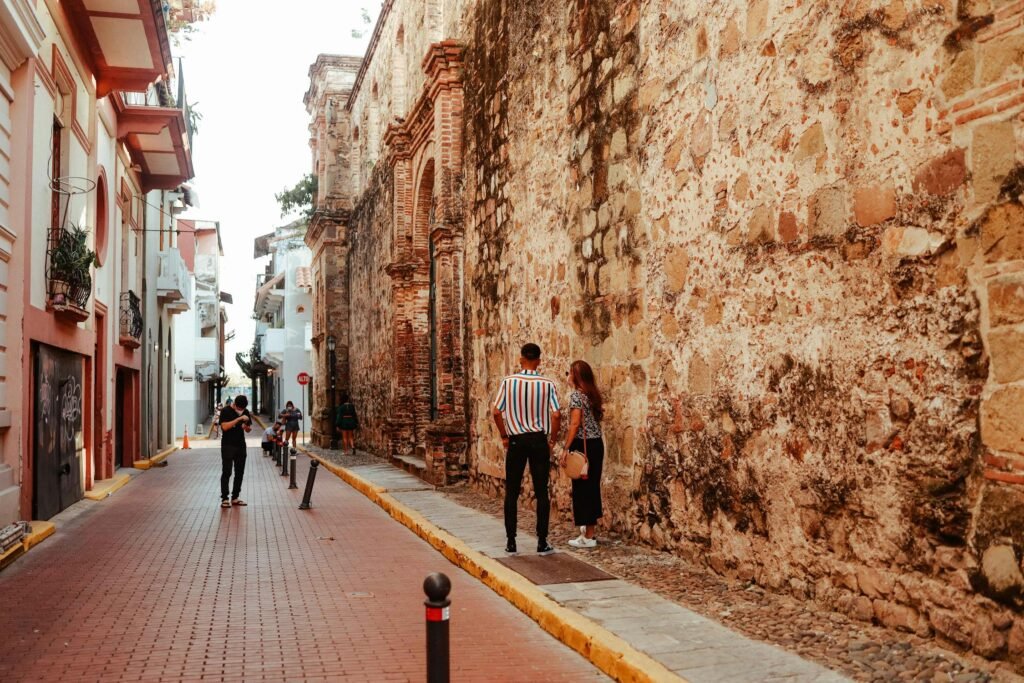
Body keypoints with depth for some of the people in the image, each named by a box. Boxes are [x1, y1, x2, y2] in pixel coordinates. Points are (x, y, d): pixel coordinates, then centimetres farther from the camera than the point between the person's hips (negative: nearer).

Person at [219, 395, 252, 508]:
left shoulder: (245, 412, 8)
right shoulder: (226, 411, -8)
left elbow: (249, 429, 12)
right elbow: (225, 427, -20)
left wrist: (247, 427, -11)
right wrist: (239, 419, -25)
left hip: (241, 446, 5)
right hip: (228, 446, -5)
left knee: (240, 472, 6)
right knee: (226, 472, -4)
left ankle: (235, 498, 14)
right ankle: (224, 499, -2)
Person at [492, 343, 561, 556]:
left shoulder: (509, 382, -5)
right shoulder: (547, 384, -5)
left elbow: (497, 412, -6)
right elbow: (556, 415, -10)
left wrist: (504, 437, 7)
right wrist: (553, 440, 3)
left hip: (516, 441, 0)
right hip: (539, 440, 0)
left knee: (511, 493, 9)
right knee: (541, 493, 6)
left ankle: (511, 542, 11)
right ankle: (542, 543, 8)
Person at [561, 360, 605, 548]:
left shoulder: (576, 395, -11)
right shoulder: (594, 394, 12)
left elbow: (575, 423, -18)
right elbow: (595, 418, 13)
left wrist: (566, 449, -17)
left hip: (582, 445, -8)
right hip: (596, 444, 8)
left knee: (581, 488, -2)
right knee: (592, 485, 16)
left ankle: (588, 537, 2)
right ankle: (590, 525, 27)